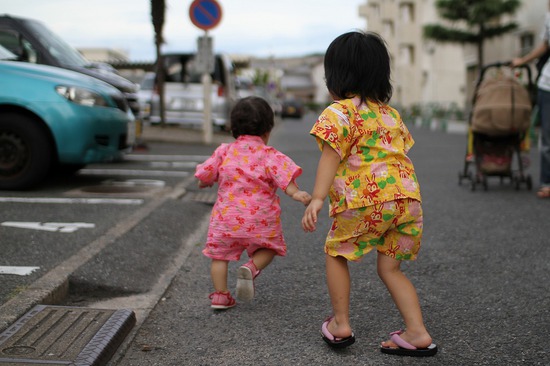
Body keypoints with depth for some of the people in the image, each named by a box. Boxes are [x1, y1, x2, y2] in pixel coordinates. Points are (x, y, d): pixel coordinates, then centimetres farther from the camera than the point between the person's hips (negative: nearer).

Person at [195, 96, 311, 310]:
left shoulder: (224, 151, 3)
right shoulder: (269, 155, -5)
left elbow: (204, 178, 10)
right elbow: (284, 175, -21)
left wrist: (205, 183, 29)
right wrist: (295, 193, -27)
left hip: (226, 218, 1)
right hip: (260, 220, -1)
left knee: (220, 254, 15)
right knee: (267, 248, 21)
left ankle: (220, 295, 8)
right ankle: (252, 268, -7)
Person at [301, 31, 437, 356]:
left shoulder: (339, 112, -1)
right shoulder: (391, 113, 21)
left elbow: (331, 157, -14)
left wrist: (317, 199, -21)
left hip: (366, 199, -6)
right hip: (408, 196, 7)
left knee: (336, 253, 16)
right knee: (390, 267, 16)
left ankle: (341, 324, 18)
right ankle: (417, 333, 8)